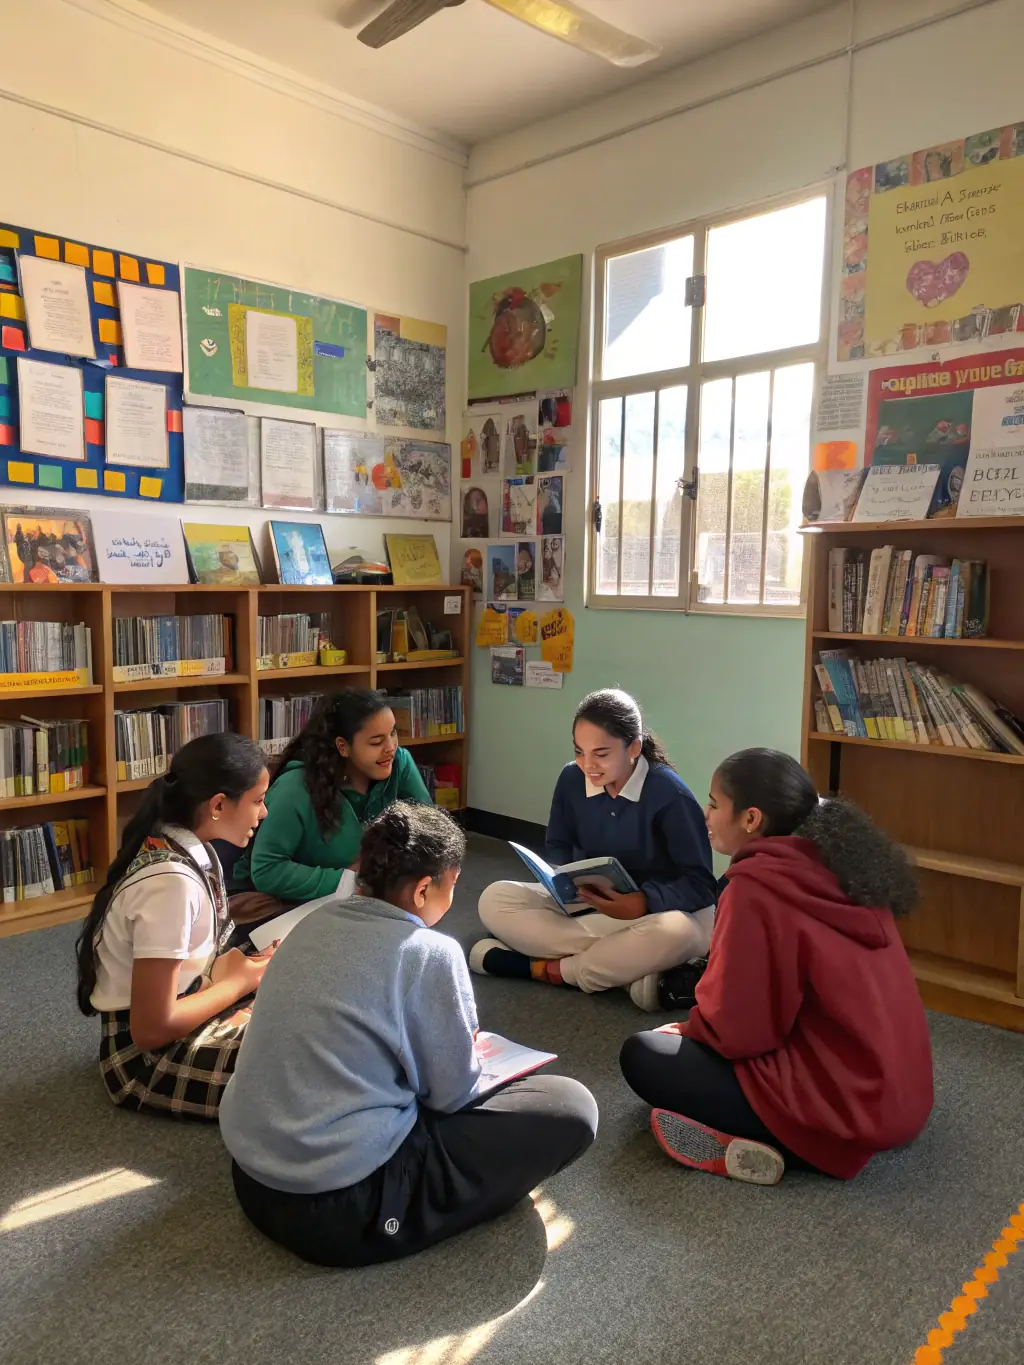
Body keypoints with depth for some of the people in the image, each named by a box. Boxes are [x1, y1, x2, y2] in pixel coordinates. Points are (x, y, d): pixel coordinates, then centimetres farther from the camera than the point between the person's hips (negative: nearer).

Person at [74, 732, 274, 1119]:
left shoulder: (188, 848, -2)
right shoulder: (171, 881, -29)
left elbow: (187, 962, 6)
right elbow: (151, 1028, -26)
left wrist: (244, 967, -9)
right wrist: (239, 982, -14)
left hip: (178, 1007, 9)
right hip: (149, 1055, -9)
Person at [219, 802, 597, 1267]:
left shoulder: (315, 921, 3)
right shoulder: (431, 954, -17)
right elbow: (454, 1096, -7)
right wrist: (468, 1059, 16)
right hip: (339, 1208, -8)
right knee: (570, 1107, -5)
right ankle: (393, 1214, 1)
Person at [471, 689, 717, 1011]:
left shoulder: (669, 793, -20)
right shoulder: (571, 779, -8)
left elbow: (701, 883, -18)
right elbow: (557, 847, 7)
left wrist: (644, 902, -36)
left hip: (654, 910, -4)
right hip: (587, 903, 4)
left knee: (676, 932, -40)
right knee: (494, 900, -17)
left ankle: (547, 968, -21)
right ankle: (630, 965, -26)